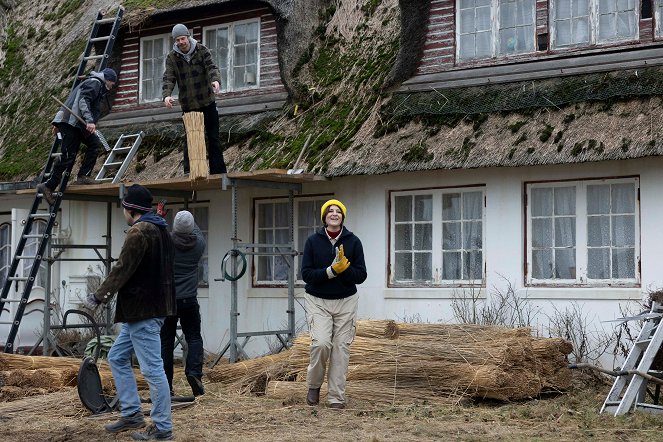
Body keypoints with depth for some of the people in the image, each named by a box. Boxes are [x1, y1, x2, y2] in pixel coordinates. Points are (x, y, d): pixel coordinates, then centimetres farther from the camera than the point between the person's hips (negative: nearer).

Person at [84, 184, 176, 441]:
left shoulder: (139, 232, -14)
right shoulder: (160, 230, 16)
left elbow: (123, 269, -17)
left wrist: (99, 296, -6)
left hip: (143, 311, -11)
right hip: (153, 306, 11)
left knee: (152, 369, -7)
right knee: (117, 358, 18)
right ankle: (132, 414, 20)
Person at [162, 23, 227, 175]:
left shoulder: (202, 50, -2)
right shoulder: (172, 57, 0)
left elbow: (211, 67, -14)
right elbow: (169, 78, -9)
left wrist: (215, 80, -36)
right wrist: (167, 95, -27)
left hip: (207, 102, 0)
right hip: (188, 105, 0)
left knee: (213, 138, 6)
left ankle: (218, 171, 11)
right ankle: (189, 171, -3)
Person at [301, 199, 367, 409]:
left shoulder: (353, 242, 1)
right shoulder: (313, 241, 0)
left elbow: (361, 275, -1)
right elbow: (306, 274, -5)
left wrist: (344, 268, -20)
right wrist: (331, 271, -19)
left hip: (346, 301, 1)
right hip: (318, 301, -1)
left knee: (341, 348, -2)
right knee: (321, 343, -18)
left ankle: (336, 397, 5)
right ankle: (314, 386, 6)